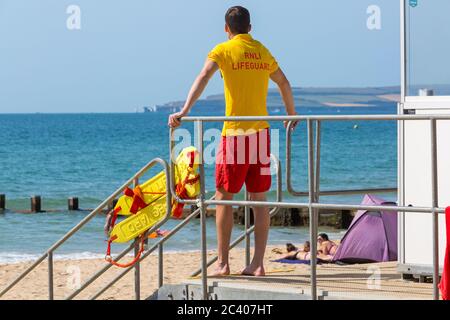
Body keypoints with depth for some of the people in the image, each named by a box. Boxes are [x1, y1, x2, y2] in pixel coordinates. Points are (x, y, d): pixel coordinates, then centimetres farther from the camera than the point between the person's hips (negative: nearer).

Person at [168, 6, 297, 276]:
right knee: (259, 198, 6)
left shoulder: (223, 50, -2)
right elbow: (284, 84, 23)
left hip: (235, 132, -4)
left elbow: (203, 78, -17)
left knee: (224, 196, 4)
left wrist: (184, 112, -24)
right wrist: (292, 114, 39)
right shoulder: (262, 51, 13)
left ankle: (223, 263, 1)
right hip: (261, 132, 4)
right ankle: (258, 263, 3)